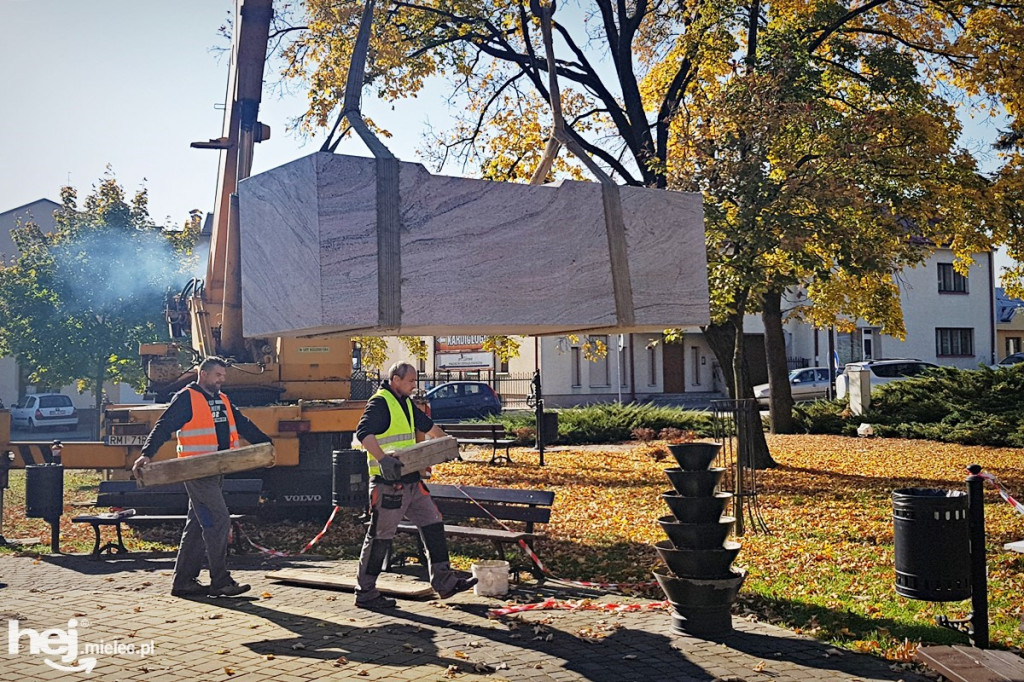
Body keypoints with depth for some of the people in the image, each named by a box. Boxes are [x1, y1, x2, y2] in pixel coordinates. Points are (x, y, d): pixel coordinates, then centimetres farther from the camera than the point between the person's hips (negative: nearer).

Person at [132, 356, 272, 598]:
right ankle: (220, 582, -6)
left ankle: (183, 581, 19)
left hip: (215, 473, 9)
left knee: (197, 526, 12)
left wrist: (265, 443, 18)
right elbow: (164, 426, -14)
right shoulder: (186, 398, -6)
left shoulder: (223, 401, 18)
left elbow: (244, 425, 24)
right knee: (219, 521, -11)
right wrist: (147, 454, -25)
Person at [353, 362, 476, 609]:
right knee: (380, 537, -1)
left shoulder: (406, 403, 17)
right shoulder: (379, 403, -12)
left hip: (411, 482, 9)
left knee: (433, 524, 8)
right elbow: (363, 433, -27)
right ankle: (365, 593, 10)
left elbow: (427, 425, 34)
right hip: (388, 484, -9)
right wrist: (383, 459, -39)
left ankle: (444, 581, 14)